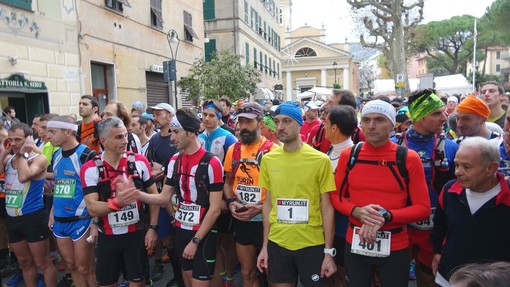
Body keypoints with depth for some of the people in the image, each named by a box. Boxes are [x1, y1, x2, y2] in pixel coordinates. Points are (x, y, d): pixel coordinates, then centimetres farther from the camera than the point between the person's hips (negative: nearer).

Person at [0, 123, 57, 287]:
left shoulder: (39, 159, -12)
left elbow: (23, 177, -29)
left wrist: (24, 153, -19)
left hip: (33, 218, -6)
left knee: (43, 263, 3)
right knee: (24, 262, 20)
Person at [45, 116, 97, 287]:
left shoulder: (86, 155, -15)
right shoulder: (56, 156, 8)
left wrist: (95, 222, -15)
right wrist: (52, 212, 16)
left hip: (81, 220, -7)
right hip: (60, 221, 7)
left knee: (84, 268, 4)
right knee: (70, 265, 17)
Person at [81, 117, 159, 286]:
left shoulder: (139, 161, -7)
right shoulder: (90, 169, -9)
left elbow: (153, 195, 2)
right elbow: (92, 209, -15)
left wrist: (153, 227, -3)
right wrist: (117, 202, -35)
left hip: (137, 234, 0)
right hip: (107, 237, 0)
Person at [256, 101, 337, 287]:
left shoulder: (320, 160, -10)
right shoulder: (268, 159, 0)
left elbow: (326, 207, -6)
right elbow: (268, 203, 6)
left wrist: (329, 251, -6)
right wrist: (264, 245, 6)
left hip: (312, 244, -2)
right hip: (277, 243, 3)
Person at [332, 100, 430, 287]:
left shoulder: (408, 158, -9)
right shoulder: (348, 155, -4)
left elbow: (423, 208, -8)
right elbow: (336, 196, 4)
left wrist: (386, 216, -21)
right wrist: (356, 211, -16)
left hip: (395, 247, -1)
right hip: (355, 244, 2)